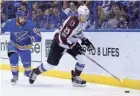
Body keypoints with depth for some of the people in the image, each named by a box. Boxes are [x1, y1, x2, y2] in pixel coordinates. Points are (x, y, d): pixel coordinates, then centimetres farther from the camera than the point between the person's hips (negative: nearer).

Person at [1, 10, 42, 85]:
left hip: (25, 46, 1)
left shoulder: (29, 24, -28)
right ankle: (15, 76, -1)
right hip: (13, 45, -1)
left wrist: (31, 38, -47)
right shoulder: (10, 23, -25)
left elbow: (38, 37, -29)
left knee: (27, 62, 9)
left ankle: (28, 73, 48)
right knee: (13, 58, -25)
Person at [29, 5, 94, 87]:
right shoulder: (72, 22, -33)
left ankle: (76, 78, 8)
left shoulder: (81, 21, -5)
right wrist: (75, 46, -30)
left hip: (71, 42, 8)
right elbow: (63, 39, -34)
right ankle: (35, 72, 24)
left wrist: (85, 40, 6)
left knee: (82, 59, -9)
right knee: (51, 64, -2)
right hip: (59, 41, -7)